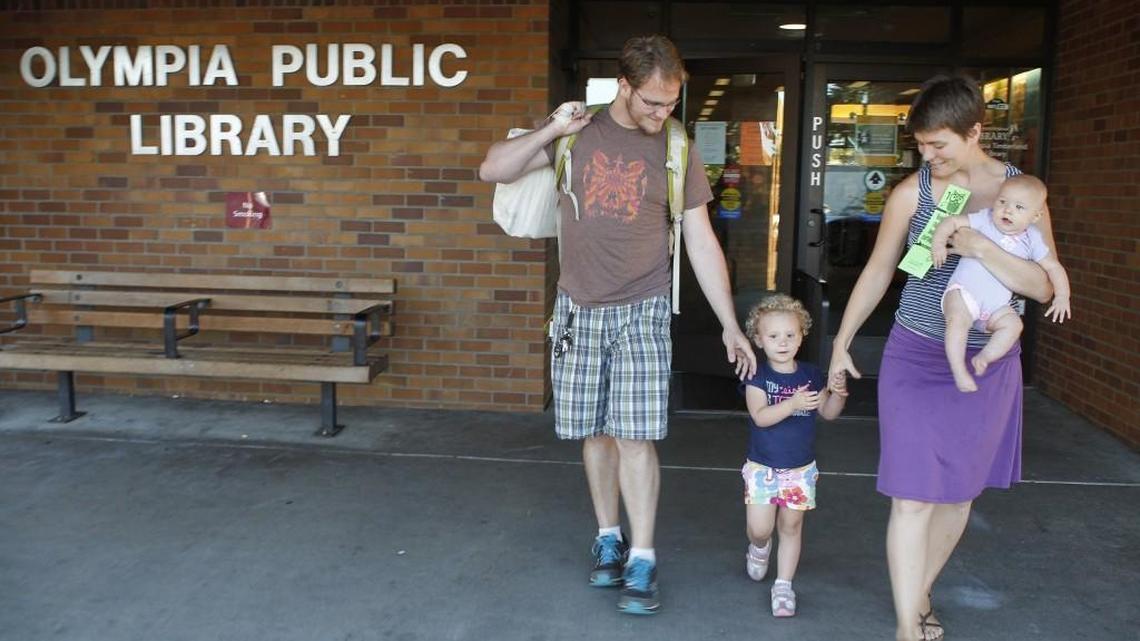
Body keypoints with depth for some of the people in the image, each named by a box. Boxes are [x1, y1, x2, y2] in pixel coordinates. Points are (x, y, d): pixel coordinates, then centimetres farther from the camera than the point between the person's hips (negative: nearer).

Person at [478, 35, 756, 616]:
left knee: (635, 436, -5)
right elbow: (492, 170, -2)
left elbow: (701, 242, 1)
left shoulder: (677, 150, -2)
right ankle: (609, 539, 24)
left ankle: (642, 561, 4)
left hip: (641, 311, -1)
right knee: (594, 432, 9)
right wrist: (549, 132, -16)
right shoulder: (579, 130, -1)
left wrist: (730, 326, -1)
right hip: (578, 309, 2)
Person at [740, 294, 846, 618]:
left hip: (800, 468, 2)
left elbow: (828, 412, 5)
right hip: (762, 467, -2)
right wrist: (793, 403, -36)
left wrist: (838, 395, -16)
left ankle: (783, 585, 20)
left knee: (791, 527, 8)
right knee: (760, 528, -2)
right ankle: (759, 548, 34)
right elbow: (760, 416, -22)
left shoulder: (811, 375, 1)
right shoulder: (758, 376, -9)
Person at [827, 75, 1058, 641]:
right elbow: (877, 272, 6)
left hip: (988, 365, 2)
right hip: (916, 360, -2)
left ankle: (920, 593, 34)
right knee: (913, 499, -5)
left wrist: (978, 247, -24)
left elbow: (1044, 287, -9)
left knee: (959, 492, 13)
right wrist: (841, 344, 10)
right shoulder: (912, 193, -5)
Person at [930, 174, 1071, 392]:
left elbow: (1053, 267, 11)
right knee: (958, 319, -32)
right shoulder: (984, 220, -2)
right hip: (963, 291, -3)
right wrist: (938, 242, -22)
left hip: (996, 306, 4)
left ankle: (984, 358, -13)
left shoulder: (1032, 240, 5)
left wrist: (1062, 296, 0)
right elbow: (951, 221, -4)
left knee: (1013, 324, -24)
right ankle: (959, 371, -28)